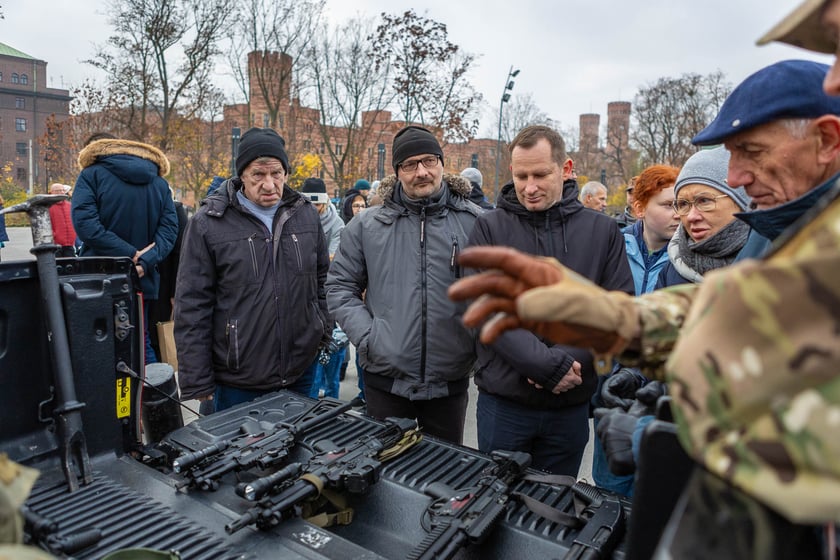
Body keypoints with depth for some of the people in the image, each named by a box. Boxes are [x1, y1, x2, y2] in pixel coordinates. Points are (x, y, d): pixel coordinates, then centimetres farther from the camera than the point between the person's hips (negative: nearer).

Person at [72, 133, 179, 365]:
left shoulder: (91, 175, -1)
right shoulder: (159, 182, 10)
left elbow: (84, 224, -16)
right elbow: (169, 227, -2)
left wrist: (132, 255, -15)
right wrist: (144, 261, -12)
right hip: (143, 281, 3)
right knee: (141, 344, 14)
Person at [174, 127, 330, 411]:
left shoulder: (306, 214, 3)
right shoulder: (208, 223, -10)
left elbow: (323, 280, 13)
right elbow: (191, 307, -9)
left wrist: (325, 335, 9)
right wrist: (197, 382, -9)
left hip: (300, 374, 4)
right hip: (237, 381, -3)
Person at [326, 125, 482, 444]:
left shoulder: (475, 223, -2)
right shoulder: (367, 225, 0)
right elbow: (340, 286, 4)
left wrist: (480, 341, -7)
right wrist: (366, 336, -7)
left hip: (450, 381, 0)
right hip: (385, 379, 1)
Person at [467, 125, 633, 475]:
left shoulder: (603, 231, 2)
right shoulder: (490, 229, -4)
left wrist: (568, 359, -18)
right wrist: (550, 365, -21)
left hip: (571, 405, 2)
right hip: (504, 401, -1)